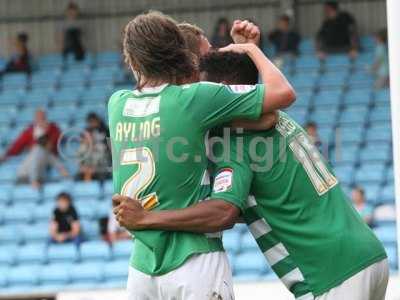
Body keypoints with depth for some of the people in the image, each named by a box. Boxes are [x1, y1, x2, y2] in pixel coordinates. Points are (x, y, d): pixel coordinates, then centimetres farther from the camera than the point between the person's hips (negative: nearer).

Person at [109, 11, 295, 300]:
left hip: (141, 265, 5)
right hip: (195, 263, -5)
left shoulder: (117, 104, 5)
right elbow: (284, 93, -9)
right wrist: (251, 49, 8)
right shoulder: (193, 98, -10)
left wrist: (233, 46, 19)